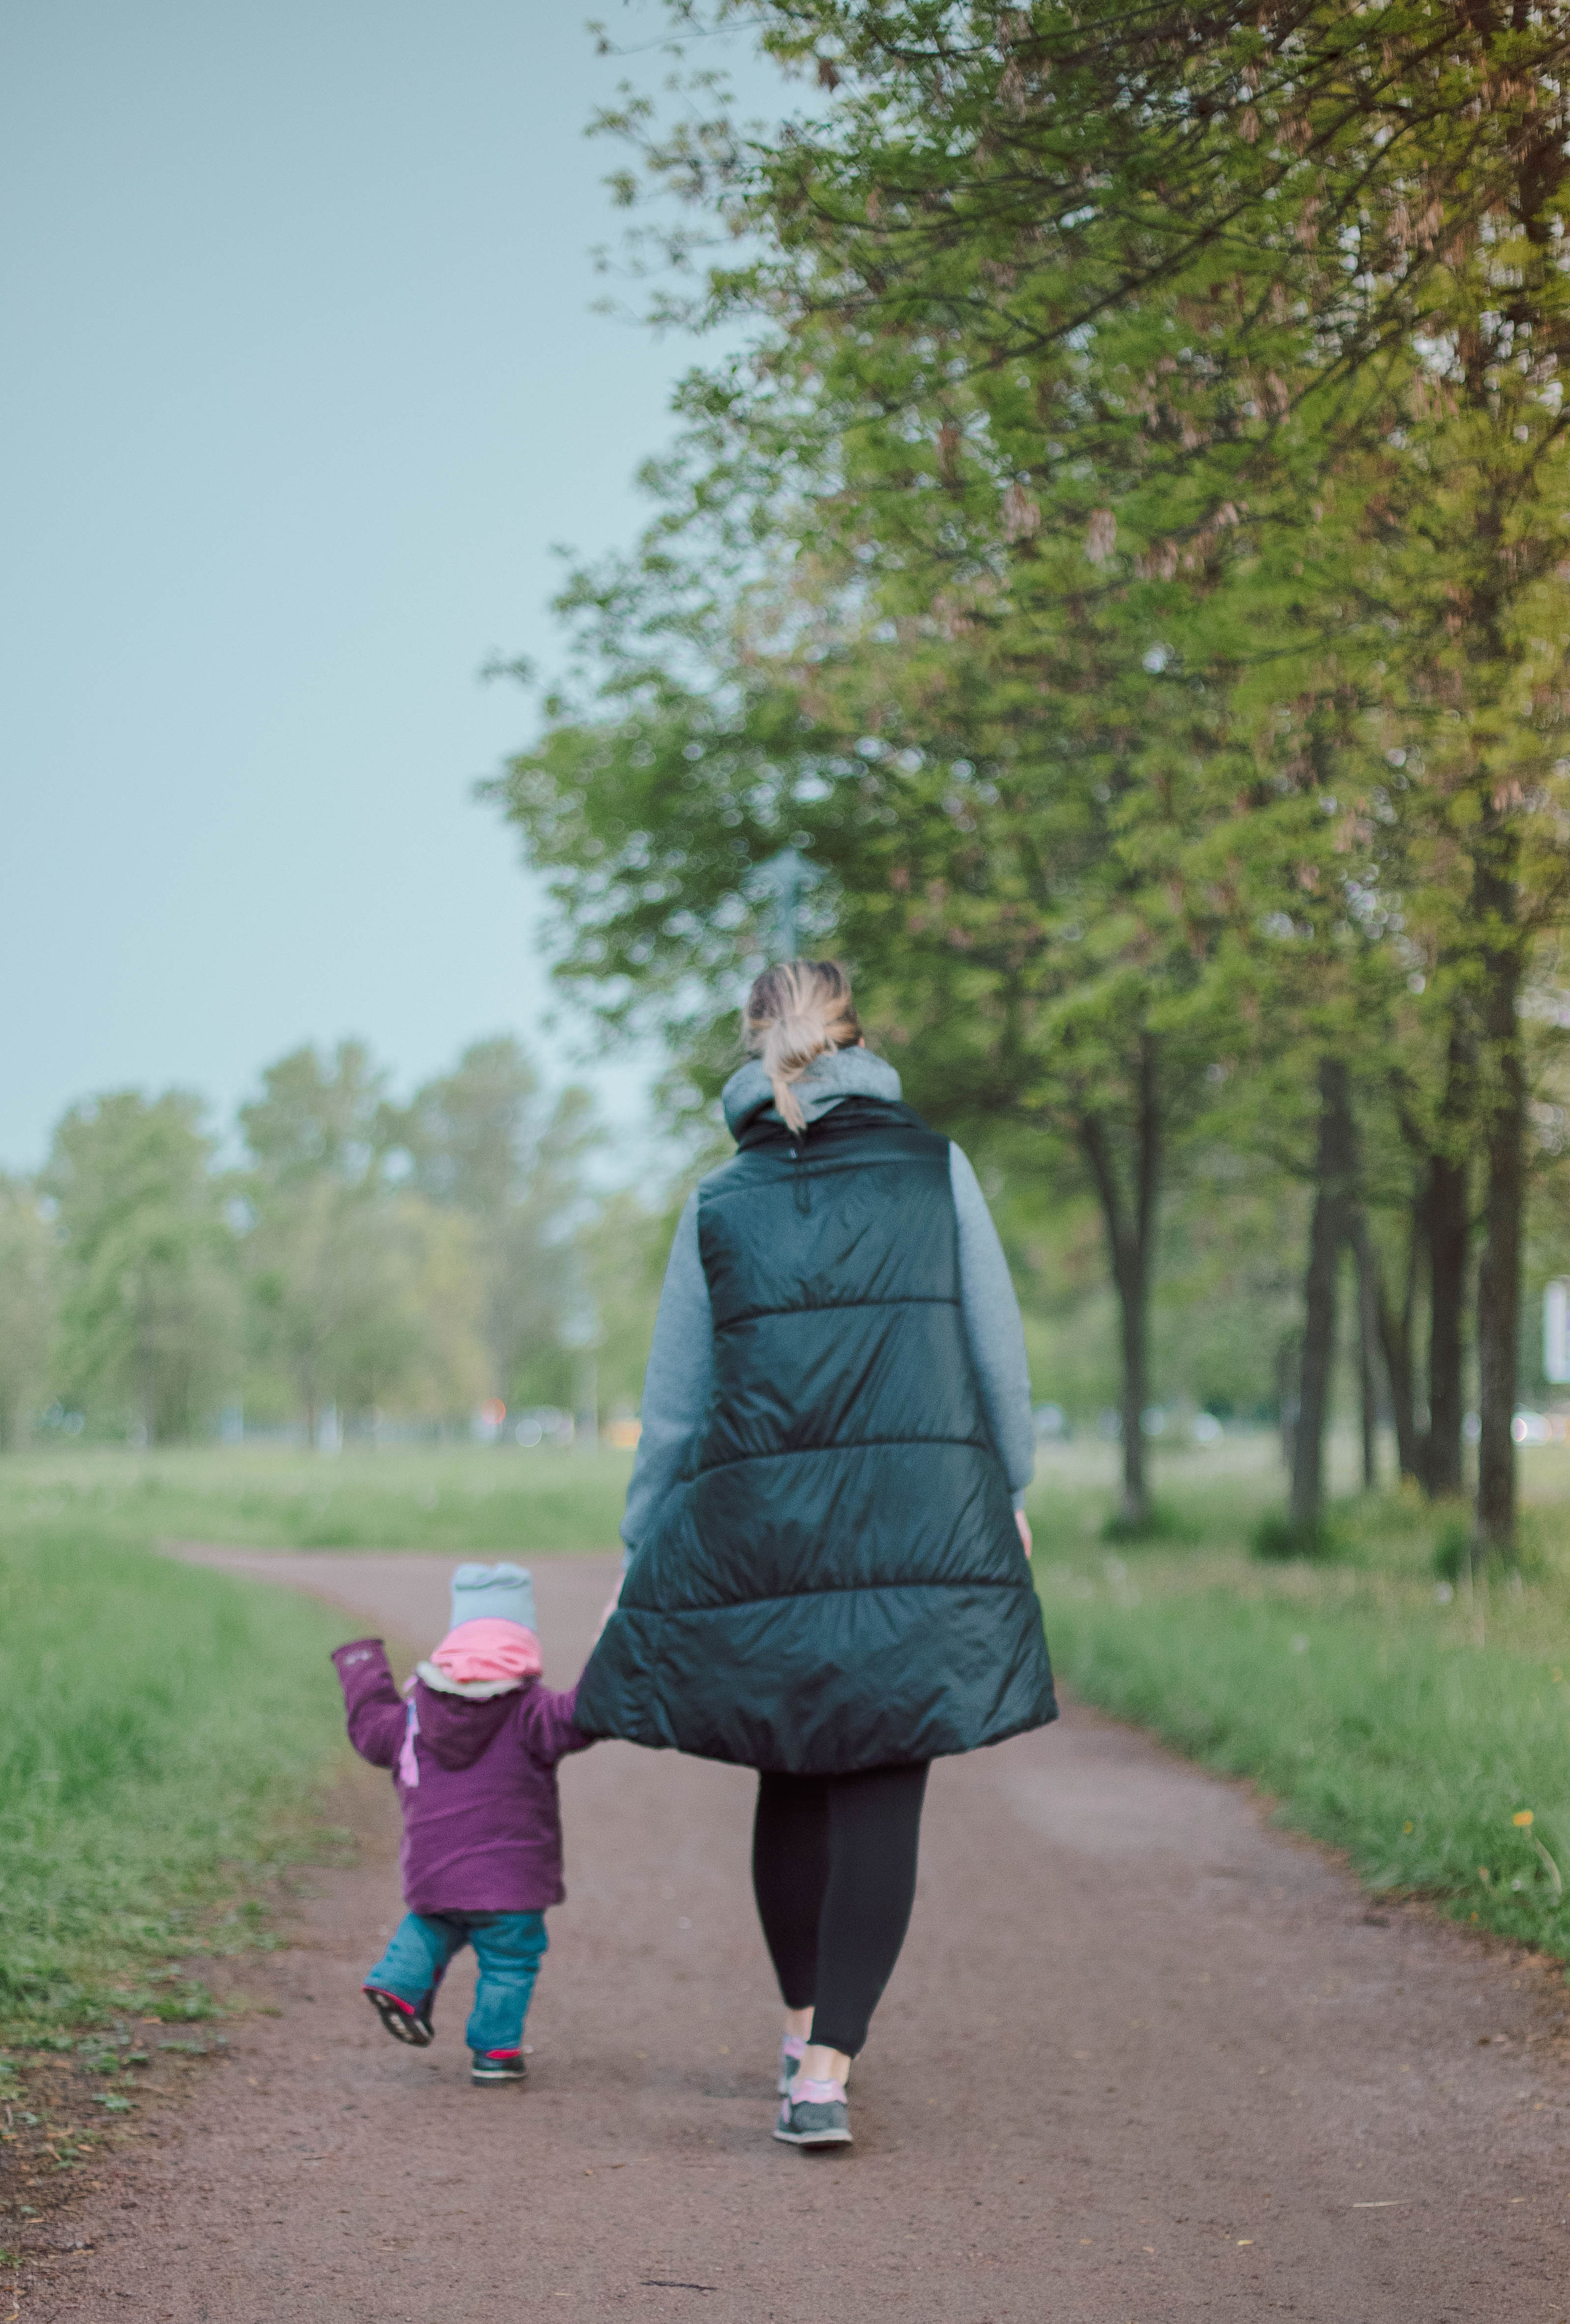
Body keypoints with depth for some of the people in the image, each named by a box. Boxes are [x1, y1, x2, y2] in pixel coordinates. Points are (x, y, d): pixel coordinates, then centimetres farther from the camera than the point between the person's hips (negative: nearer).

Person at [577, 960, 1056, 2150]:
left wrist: (641, 1553, 16)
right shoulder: (937, 1168, 3)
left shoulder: (719, 1204, 6)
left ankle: (806, 2030, 31)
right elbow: (998, 1349, 5)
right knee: (881, 1790, -1)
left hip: (761, 1525, 2)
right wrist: (1012, 1494, 17)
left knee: (792, 1780, 17)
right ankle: (827, 2067, -11)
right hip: (924, 1520, -2)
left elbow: (674, 1401, 8)